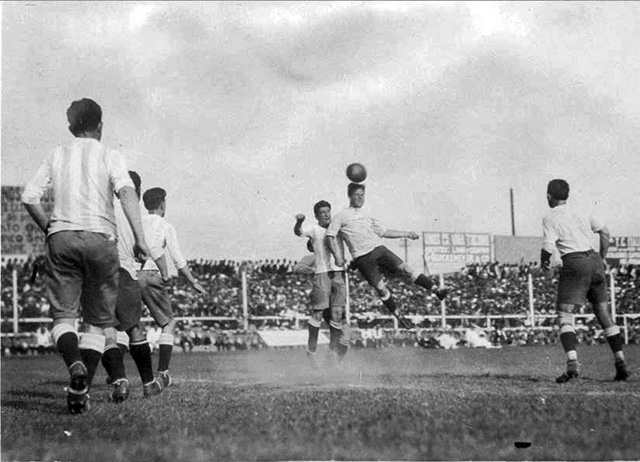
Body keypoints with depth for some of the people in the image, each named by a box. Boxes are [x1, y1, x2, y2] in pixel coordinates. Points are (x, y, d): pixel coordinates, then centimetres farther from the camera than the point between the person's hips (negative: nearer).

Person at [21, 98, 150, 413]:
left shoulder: (56, 156, 14)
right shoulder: (109, 156, 6)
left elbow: (29, 197, 6)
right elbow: (126, 192, -12)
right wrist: (139, 238, -18)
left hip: (61, 237, 1)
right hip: (100, 237, -1)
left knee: (63, 316, 2)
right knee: (98, 321, 9)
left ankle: (75, 365, -28)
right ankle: (82, 388, -1)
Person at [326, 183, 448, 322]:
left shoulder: (367, 218, 23)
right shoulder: (341, 217, 7)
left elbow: (384, 232, 28)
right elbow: (331, 235, 0)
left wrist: (406, 234, 23)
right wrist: (338, 256, -10)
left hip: (378, 249, 4)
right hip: (363, 257, -4)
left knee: (405, 268, -11)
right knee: (380, 287, -10)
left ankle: (436, 290, -17)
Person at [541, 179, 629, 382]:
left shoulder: (550, 219, -2)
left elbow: (548, 247, -13)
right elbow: (604, 232, 15)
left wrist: (544, 262, 8)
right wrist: (601, 259, 24)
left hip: (574, 263, -6)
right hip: (594, 259, 6)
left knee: (565, 316, -6)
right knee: (603, 312, 13)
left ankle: (572, 363, -26)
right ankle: (620, 362, 10)